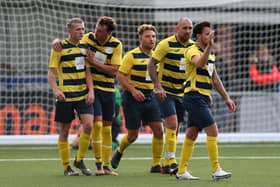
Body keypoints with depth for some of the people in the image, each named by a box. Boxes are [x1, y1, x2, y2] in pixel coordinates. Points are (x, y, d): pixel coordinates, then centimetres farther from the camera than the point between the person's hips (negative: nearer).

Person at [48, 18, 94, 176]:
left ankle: (80, 160, 7)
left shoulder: (84, 47, 11)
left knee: (88, 125, -12)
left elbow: (88, 71, 12)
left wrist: (91, 91, -1)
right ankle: (67, 167, 12)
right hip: (65, 96, -4)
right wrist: (56, 90, -20)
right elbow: (51, 73, -5)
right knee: (65, 130, 2)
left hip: (83, 94, 4)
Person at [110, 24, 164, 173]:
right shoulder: (132, 55, -10)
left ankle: (156, 165, 2)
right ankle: (119, 152, 33)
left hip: (150, 97, 5)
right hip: (133, 98, -5)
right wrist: (133, 90, -22)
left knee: (159, 130, -7)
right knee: (132, 135, 1)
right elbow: (120, 75, -12)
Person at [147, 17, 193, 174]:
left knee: (175, 129, 8)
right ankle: (171, 161, -16)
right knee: (172, 124, -18)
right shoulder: (167, 44, -12)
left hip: (182, 93, 6)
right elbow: (151, 64, -11)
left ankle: (167, 165, 15)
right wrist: (158, 86, -19)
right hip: (166, 91, -6)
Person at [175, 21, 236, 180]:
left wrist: (226, 97, 21)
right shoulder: (192, 50, -10)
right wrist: (209, 46, -41)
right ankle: (216, 170, -14)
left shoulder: (210, 54, 17)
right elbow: (199, 63, -34)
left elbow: (215, 79, 24)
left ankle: (182, 171, 13)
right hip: (194, 96, -9)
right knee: (212, 130, -14)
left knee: (192, 134, 10)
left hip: (203, 98, 9)